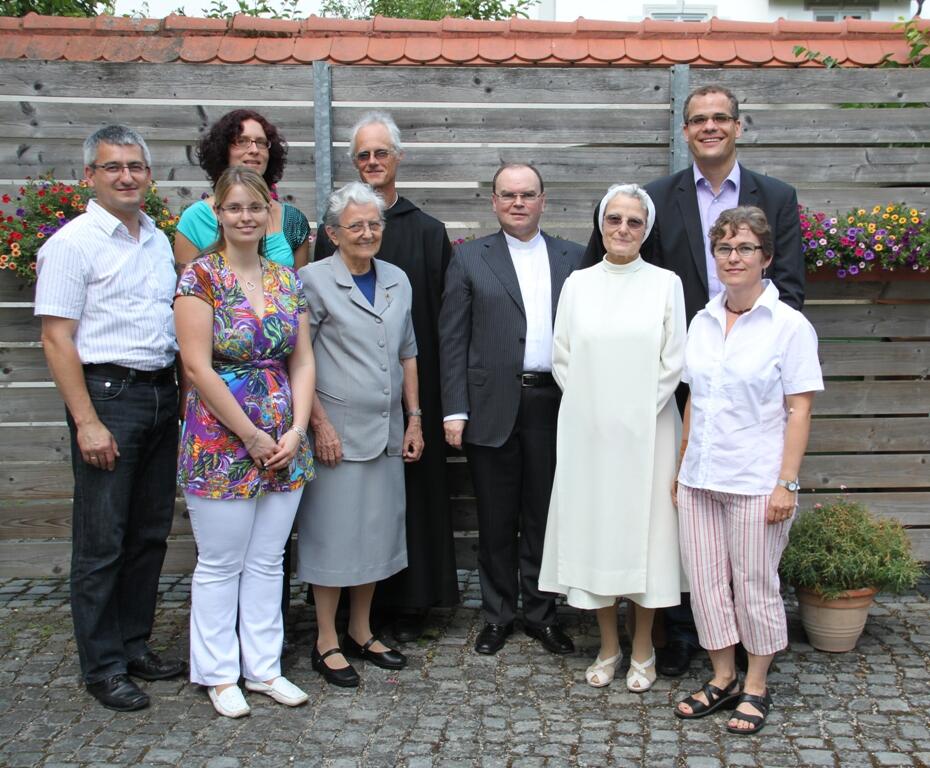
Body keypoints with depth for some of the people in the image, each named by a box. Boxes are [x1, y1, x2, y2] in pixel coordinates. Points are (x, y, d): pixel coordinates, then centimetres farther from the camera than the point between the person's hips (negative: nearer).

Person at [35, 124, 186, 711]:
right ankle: (103, 667, 13)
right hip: (107, 393, -6)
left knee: (151, 532, 12)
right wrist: (87, 421, -17)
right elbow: (57, 338, -11)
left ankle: (135, 644, 27)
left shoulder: (160, 240, 13)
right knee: (102, 540, 1)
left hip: (163, 393, 7)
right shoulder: (73, 242, -7)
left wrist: (181, 392, 12)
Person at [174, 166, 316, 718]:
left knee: (268, 561, 13)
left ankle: (263, 667, 26)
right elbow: (198, 368, -14)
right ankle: (219, 674, 23)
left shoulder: (287, 280, 8)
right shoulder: (201, 277, -8)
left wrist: (296, 430, -6)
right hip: (221, 441, -5)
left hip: (284, 444, 5)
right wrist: (251, 436, -13)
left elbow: (303, 361, 6)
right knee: (220, 564, 7)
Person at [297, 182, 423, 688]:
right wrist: (320, 424, -13)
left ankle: (361, 633, 27)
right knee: (333, 532, 2)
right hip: (337, 431, -6)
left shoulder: (397, 280, 10)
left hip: (386, 431, 6)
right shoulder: (314, 280, -6)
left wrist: (414, 419, 11)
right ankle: (327, 643, 16)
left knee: (377, 529, 12)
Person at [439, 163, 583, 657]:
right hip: (492, 407, -1)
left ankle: (541, 614, 25)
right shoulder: (469, 258, 5)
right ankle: (497, 616, 23)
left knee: (543, 517, 10)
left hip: (553, 405, 1)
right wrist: (455, 410, -6)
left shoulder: (573, 258, 10)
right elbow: (452, 339, 1)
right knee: (496, 520, 9)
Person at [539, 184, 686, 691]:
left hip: (646, 429, -2)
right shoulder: (577, 284, 6)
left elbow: (673, 362, -1)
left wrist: (639, 412, -6)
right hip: (587, 430, 2)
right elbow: (562, 359, 7)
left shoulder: (665, 283, 1)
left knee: (644, 524, 3)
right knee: (593, 524, 6)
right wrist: (590, 408, -2)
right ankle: (608, 646, 22)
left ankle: (642, 650, 19)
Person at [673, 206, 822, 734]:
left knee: (755, 586, 6)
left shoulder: (790, 326, -6)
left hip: (756, 482, -5)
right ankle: (723, 680, 28)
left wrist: (787, 483, -13)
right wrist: (683, 466, 12)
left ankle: (756, 688, 25)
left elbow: (799, 410, -8)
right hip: (700, 479, 5)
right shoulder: (702, 322, 8)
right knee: (706, 582, 10)